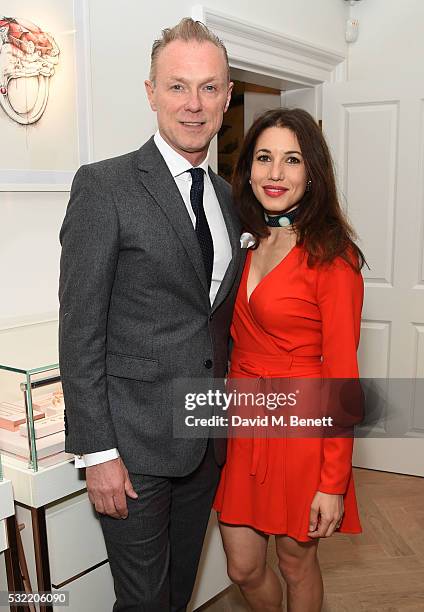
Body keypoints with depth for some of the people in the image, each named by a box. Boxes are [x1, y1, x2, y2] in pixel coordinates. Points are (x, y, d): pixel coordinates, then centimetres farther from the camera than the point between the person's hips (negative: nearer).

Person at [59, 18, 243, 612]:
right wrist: (97, 452, -15)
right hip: (135, 440, -6)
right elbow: (80, 330, -14)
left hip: (207, 438, 6)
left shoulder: (225, 194, 9)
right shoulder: (104, 185, -12)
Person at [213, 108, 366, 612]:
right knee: (243, 569, 15)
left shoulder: (331, 257, -14)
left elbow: (342, 375, -14)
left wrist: (334, 483, -13)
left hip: (300, 429, -5)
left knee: (296, 564, 16)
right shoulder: (245, 242, 5)